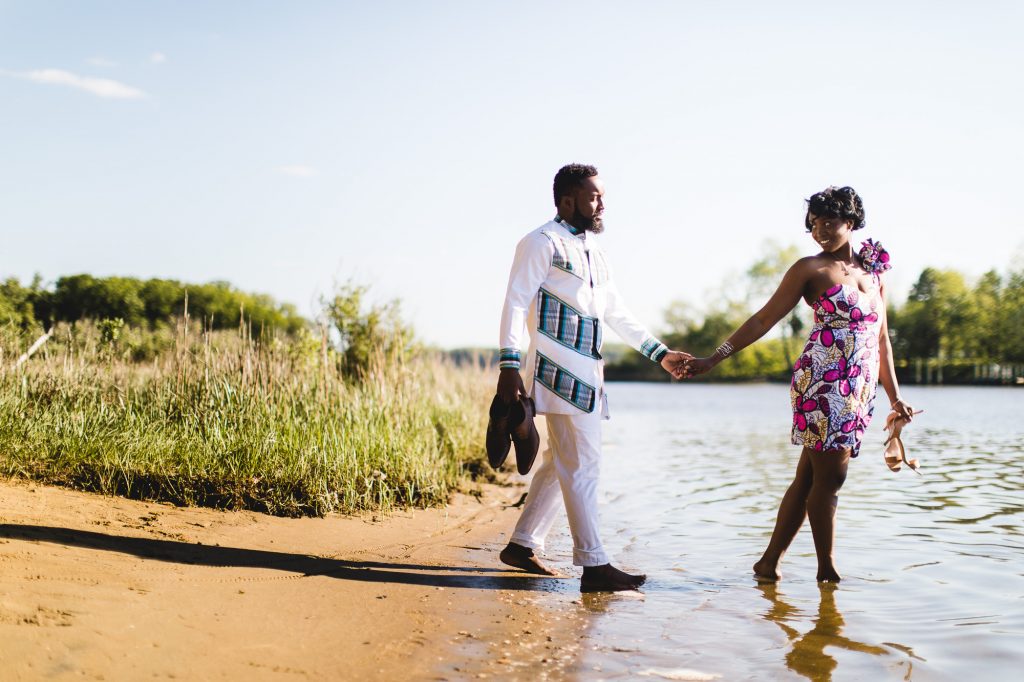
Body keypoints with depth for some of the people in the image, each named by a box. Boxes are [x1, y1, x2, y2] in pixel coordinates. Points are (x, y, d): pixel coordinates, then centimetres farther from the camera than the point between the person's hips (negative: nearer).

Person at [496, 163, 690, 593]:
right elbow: (515, 304, -11)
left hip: (588, 372, 9)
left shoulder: (593, 250, 21)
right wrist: (509, 366, -21)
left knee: (561, 462, 12)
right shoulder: (542, 243, -5)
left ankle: (522, 545, 23)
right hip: (560, 371, -9)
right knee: (581, 464, -10)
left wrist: (660, 353, 22)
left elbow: (617, 313, 25)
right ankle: (593, 565, -7)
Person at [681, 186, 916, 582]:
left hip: (860, 390, 6)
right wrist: (713, 359, -9)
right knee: (830, 476, -7)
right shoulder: (811, 269, 1)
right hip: (823, 382, -6)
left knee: (809, 478, 7)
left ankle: (769, 563, 13)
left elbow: (880, 338, 21)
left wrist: (894, 397, 20)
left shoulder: (874, 271, 18)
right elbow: (764, 319, -2)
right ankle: (827, 570, 4)